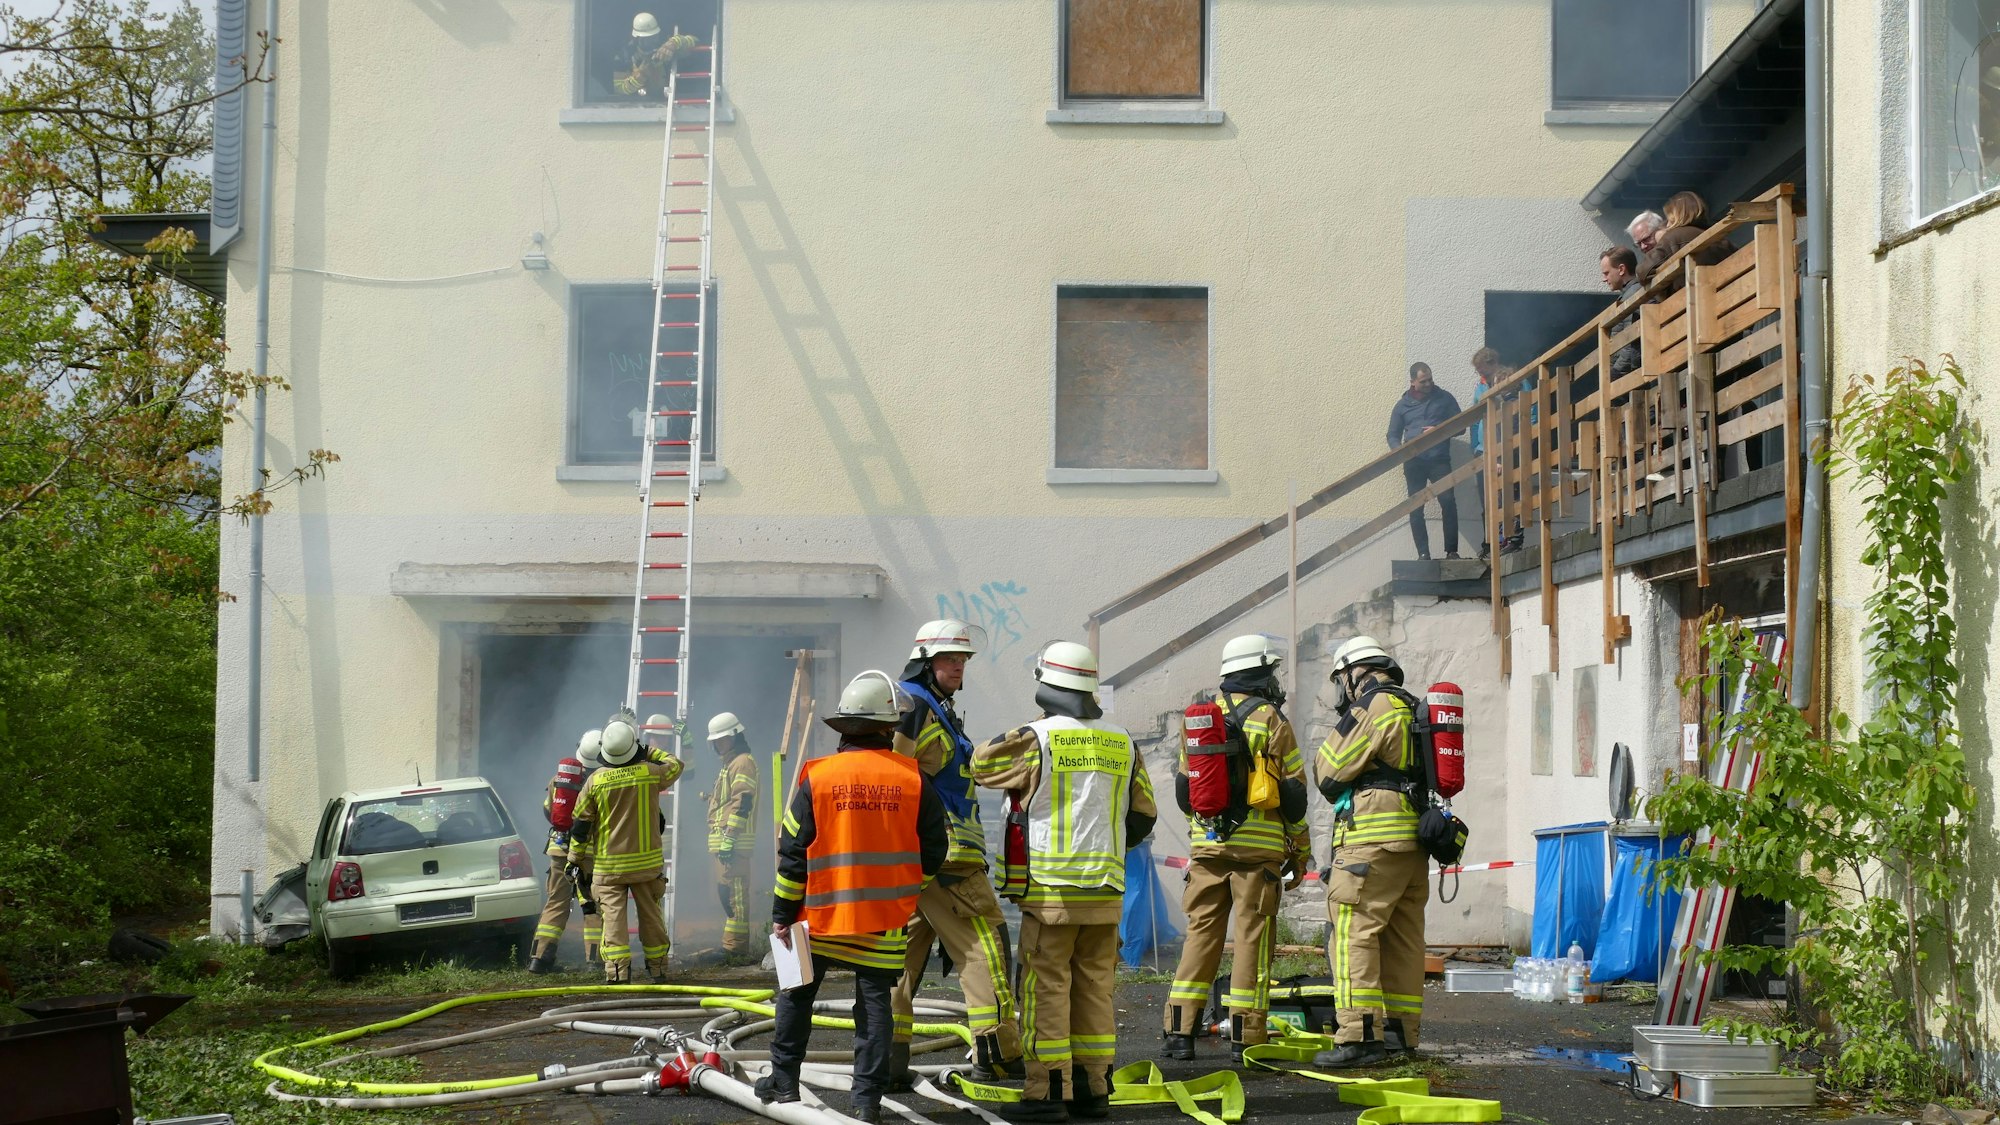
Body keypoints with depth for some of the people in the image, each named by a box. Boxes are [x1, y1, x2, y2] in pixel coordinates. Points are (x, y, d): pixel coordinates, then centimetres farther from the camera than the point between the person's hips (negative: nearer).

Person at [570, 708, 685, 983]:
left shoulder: (595, 781, -7)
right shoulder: (650, 773, -7)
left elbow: (581, 826, -1)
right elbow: (675, 765, 17)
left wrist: (577, 859, 9)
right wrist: (649, 752, 22)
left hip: (608, 865, -1)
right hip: (647, 862, 1)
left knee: (613, 914, -2)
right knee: (651, 914, 13)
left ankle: (617, 970, -12)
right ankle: (657, 968, 20)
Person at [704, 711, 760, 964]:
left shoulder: (743, 762, -10)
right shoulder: (731, 763, 24)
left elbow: (742, 802, -19)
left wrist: (729, 837, -22)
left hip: (734, 842, -11)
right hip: (725, 841, 11)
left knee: (734, 895, -13)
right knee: (728, 894, 14)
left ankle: (736, 950, -15)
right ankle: (732, 947, 20)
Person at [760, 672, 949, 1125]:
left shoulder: (817, 778, -8)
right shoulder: (913, 780, -6)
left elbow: (793, 855, -6)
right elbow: (933, 849, 2)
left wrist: (782, 914, 1)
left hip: (821, 915, 0)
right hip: (886, 918, 0)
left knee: (797, 993, 17)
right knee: (874, 1003, 6)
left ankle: (784, 1081, 23)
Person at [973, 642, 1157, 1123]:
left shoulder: (1036, 739, -9)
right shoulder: (1122, 744, 7)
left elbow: (982, 764, 5)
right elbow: (1143, 816, 13)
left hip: (1050, 888, -5)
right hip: (1106, 888, 5)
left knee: (1047, 987, -1)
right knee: (1095, 986, 10)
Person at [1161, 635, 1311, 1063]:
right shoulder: (1270, 719, -5)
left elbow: (1184, 788, 16)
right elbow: (1293, 791, -4)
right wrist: (1300, 852, 4)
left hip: (1206, 844, 5)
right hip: (1258, 846, -5)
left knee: (1201, 932, 8)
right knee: (1253, 937, 0)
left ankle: (1180, 1031, 3)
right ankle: (1246, 1036, 0)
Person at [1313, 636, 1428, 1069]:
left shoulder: (1373, 706, -8)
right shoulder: (1412, 709, 21)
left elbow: (1329, 771, -8)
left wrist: (1327, 748, 12)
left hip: (1372, 838, -10)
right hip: (1413, 840, 10)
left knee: (1352, 933, -11)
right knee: (1402, 937, 12)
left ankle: (1360, 1037, -18)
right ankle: (1400, 1032, 17)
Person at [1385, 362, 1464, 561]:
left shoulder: (1444, 398, 7)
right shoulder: (1403, 405, 10)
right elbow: (1393, 436, 15)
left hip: (1439, 460, -2)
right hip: (1414, 462, 2)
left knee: (1448, 502, -13)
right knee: (1416, 509, -2)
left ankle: (1451, 551, -10)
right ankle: (1423, 553, 1)